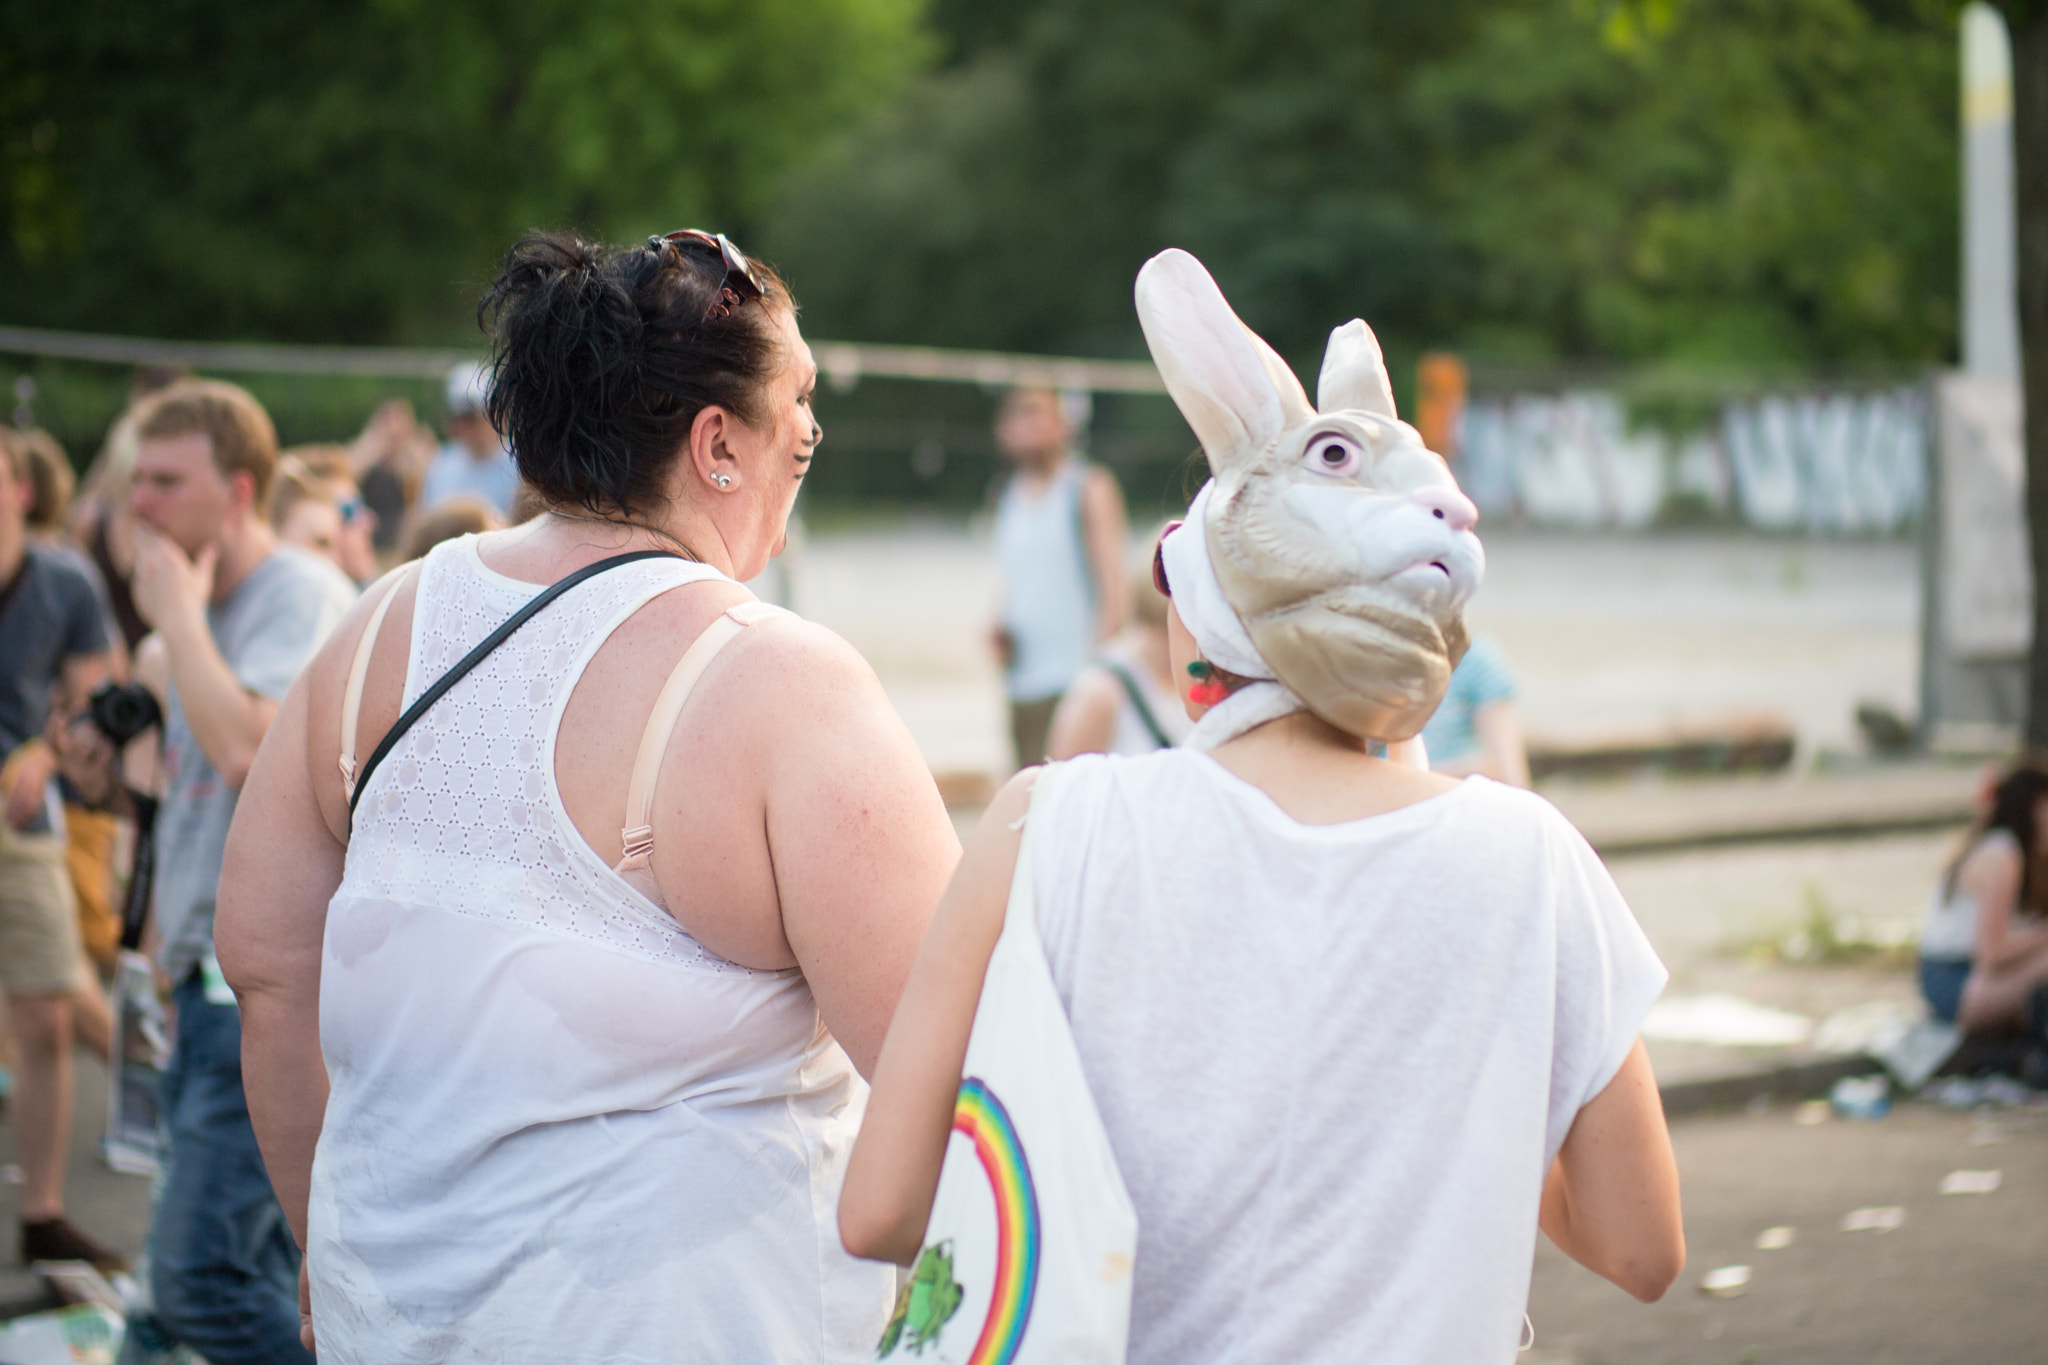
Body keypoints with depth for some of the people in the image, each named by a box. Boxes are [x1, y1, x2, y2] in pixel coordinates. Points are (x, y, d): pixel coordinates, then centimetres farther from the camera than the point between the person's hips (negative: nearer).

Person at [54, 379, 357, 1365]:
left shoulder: (304, 597, -11)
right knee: (250, 1279, 12)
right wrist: (117, 786, 7)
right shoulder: (209, 610, 17)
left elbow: (251, 752, -29)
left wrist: (177, 614, -16)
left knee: (200, 1281, -15)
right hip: (213, 984, 10)